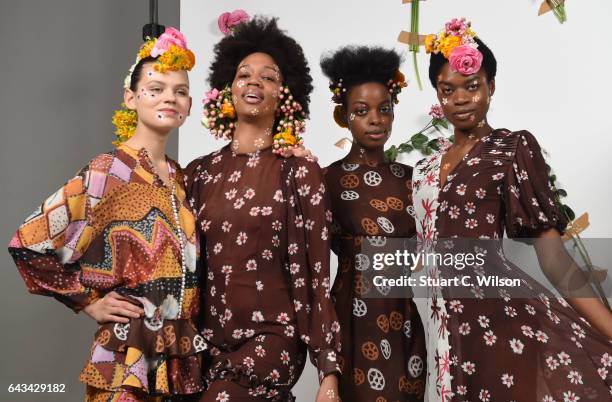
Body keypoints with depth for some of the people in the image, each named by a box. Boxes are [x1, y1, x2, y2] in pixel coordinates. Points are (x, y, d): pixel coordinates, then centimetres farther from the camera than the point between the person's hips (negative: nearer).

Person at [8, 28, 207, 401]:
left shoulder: (181, 178, 8)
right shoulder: (107, 171, -11)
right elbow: (27, 243, -13)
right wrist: (90, 302, -9)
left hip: (182, 357, 6)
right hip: (128, 358, -6)